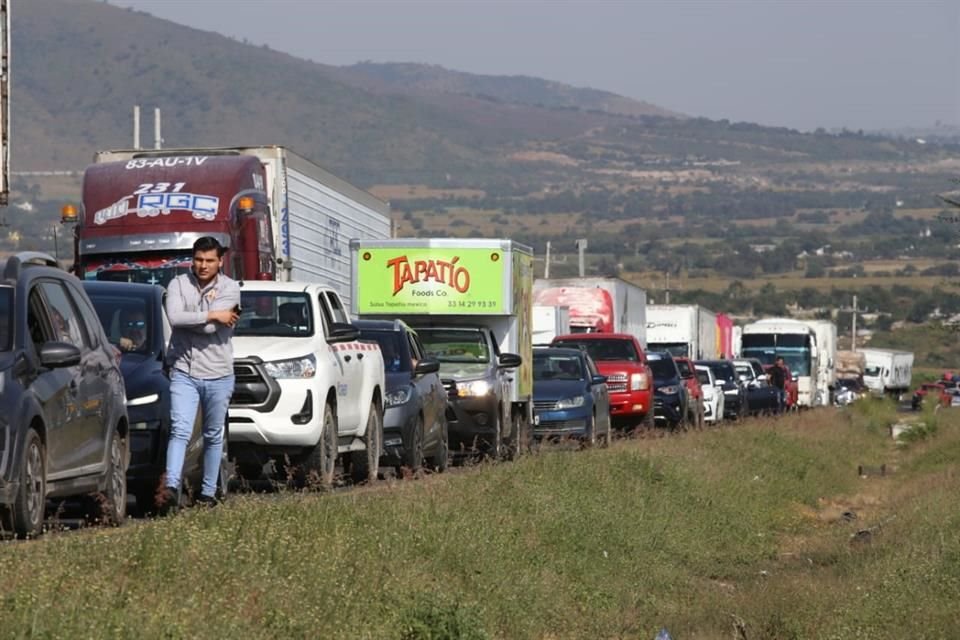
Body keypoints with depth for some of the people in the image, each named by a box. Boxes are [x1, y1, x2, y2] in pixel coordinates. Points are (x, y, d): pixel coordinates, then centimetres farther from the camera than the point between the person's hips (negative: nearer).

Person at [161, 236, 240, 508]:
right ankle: (171, 486, -26)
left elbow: (210, 329, -14)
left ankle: (208, 492, 17)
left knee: (213, 436, 9)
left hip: (218, 376, 1)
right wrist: (213, 316, -14)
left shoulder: (230, 289, -1)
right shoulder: (179, 285, 2)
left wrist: (190, 318, -5)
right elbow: (175, 318, -18)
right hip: (184, 373, -1)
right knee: (180, 430, -15)